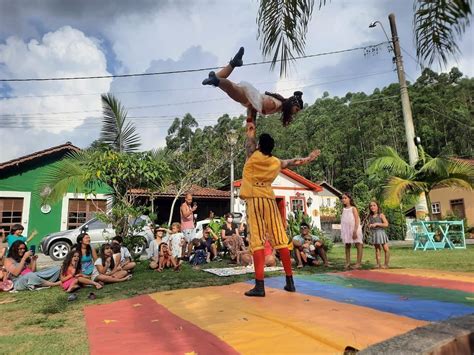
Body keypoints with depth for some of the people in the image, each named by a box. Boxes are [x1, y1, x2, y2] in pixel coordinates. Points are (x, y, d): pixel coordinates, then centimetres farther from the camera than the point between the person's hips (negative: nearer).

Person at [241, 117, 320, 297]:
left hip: (254, 201, -3)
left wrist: (250, 126, 37)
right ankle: (290, 281, 15)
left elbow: (250, 139, 19)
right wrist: (308, 159, 40)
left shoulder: (253, 156, 2)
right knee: (280, 240, 6)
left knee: (257, 241, -8)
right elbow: (293, 162, 25)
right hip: (269, 200, 4)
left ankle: (259, 285, -10)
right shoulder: (276, 162, 10)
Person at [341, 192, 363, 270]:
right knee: (347, 246, 8)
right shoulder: (344, 209, 9)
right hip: (346, 230, 6)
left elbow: (357, 220, -13)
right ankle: (347, 263, 13)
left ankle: (359, 263, 6)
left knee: (358, 245, 1)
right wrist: (342, 231, 8)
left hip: (354, 229, -6)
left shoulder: (353, 208, -8)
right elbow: (343, 221, 11)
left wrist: (355, 231, -20)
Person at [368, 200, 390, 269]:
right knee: (377, 250, 8)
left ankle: (386, 264, 5)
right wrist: (370, 226, -2)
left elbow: (386, 224, -14)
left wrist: (377, 224, -18)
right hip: (374, 234, 5)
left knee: (386, 249, -5)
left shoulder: (381, 215, -5)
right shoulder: (370, 216, 9)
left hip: (381, 233, -4)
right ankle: (378, 264, 12)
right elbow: (369, 225, 21)